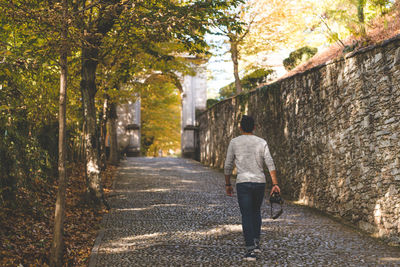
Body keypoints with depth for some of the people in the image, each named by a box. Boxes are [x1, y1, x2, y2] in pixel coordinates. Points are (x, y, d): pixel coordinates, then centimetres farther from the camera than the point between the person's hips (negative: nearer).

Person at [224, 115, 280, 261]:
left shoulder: (234, 142, 1)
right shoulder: (262, 142, 4)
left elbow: (228, 166, 4)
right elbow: (270, 164, -6)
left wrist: (227, 184, 15)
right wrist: (275, 184, -8)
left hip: (243, 183, -2)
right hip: (260, 182, 2)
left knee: (247, 216, -1)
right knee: (256, 212, 23)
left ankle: (250, 250, -7)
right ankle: (256, 242, 19)